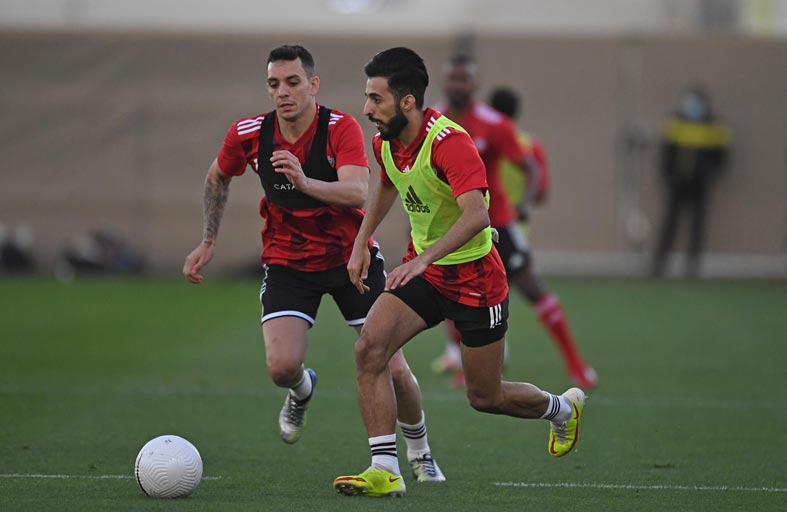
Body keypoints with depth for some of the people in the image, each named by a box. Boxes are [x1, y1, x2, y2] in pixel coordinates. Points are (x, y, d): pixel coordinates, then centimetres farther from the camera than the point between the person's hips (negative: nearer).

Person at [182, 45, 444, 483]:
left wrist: (305, 182, -52)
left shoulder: (342, 129, -20)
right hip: (287, 262, 2)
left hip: (351, 256, -1)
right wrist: (209, 242, 11)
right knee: (282, 366, -19)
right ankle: (302, 391, 21)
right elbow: (218, 177, 13)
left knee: (392, 368, -5)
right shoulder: (248, 135, -10)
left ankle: (420, 452, 23)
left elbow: (358, 192, -36)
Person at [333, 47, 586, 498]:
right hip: (422, 269, 6)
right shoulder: (386, 143, -3)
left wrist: (423, 259, -51)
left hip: (475, 277, -6)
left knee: (486, 397, 7)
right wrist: (361, 244, 14)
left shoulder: (449, 143, -28)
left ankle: (562, 408, 40)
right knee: (369, 348, -19)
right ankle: (385, 470, -17)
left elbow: (476, 215, -41)